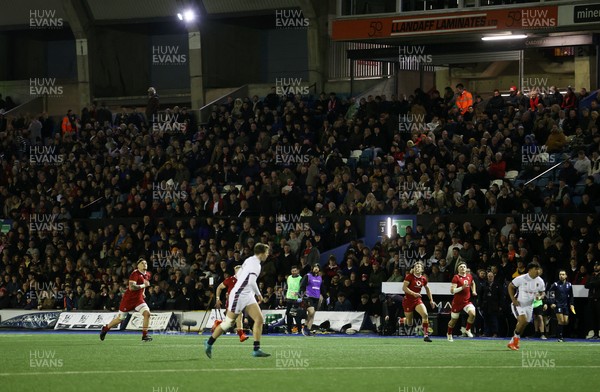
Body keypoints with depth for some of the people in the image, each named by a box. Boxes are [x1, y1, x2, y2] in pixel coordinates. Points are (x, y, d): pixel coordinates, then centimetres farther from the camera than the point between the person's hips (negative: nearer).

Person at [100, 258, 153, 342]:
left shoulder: (147, 275, 6)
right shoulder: (135, 274, -19)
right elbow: (131, 287, -31)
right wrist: (143, 285, -25)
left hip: (138, 299, 6)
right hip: (128, 299, -6)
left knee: (147, 313, -18)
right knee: (120, 318, 7)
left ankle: (144, 336, -11)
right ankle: (105, 328, 33)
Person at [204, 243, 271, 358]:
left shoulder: (250, 260, 11)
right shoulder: (255, 264, -17)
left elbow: (238, 274, 20)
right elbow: (252, 282, -26)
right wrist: (258, 294, -11)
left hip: (247, 295, 9)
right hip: (239, 295, -9)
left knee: (259, 319, -4)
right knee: (228, 322, 0)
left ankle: (256, 350, -6)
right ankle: (209, 343, 16)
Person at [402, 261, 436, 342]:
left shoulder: (423, 279, 3)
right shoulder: (409, 276, -11)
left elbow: (427, 289, 21)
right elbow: (404, 288, -19)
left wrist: (431, 300, 16)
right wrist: (413, 293, -30)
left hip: (417, 300, 4)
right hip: (408, 301, -4)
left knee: (425, 314, -23)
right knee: (409, 323, 4)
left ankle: (426, 335, -18)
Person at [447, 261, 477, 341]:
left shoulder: (469, 276, 4)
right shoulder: (456, 278, -13)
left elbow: (472, 283, 29)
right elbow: (452, 291, -22)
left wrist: (473, 291, 14)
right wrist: (462, 287, -31)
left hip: (467, 301, 3)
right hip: (457, 302, -3)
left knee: (473, 313, -24)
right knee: (454, 320, 10)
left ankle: (467, 329, -1)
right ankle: (449, 334, 37)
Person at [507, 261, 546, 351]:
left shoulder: (540, 282, -5)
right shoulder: (521, 279, -17)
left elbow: (542, 293, 9)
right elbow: (510, 286, -4)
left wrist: (540, 296, -17)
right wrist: (513, 299, -11)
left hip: (529, 306, 5)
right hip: (518, 304, -5)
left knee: (524, 324, 10)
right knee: (523, 320, -25)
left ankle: (513, 342, 27)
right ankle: (516, 337, -4)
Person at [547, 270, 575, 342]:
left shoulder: (569, 285, 9)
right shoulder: (555, 284, -4)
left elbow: (571, 296, 19)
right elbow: (550, 293, -2)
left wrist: (571, 304, 11)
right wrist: (551, 303, -11)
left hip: (565, 305, 5)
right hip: (558, 305, -5)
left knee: (566, 322, -2)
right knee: (561, 321, -13)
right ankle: (560, 337, -6)